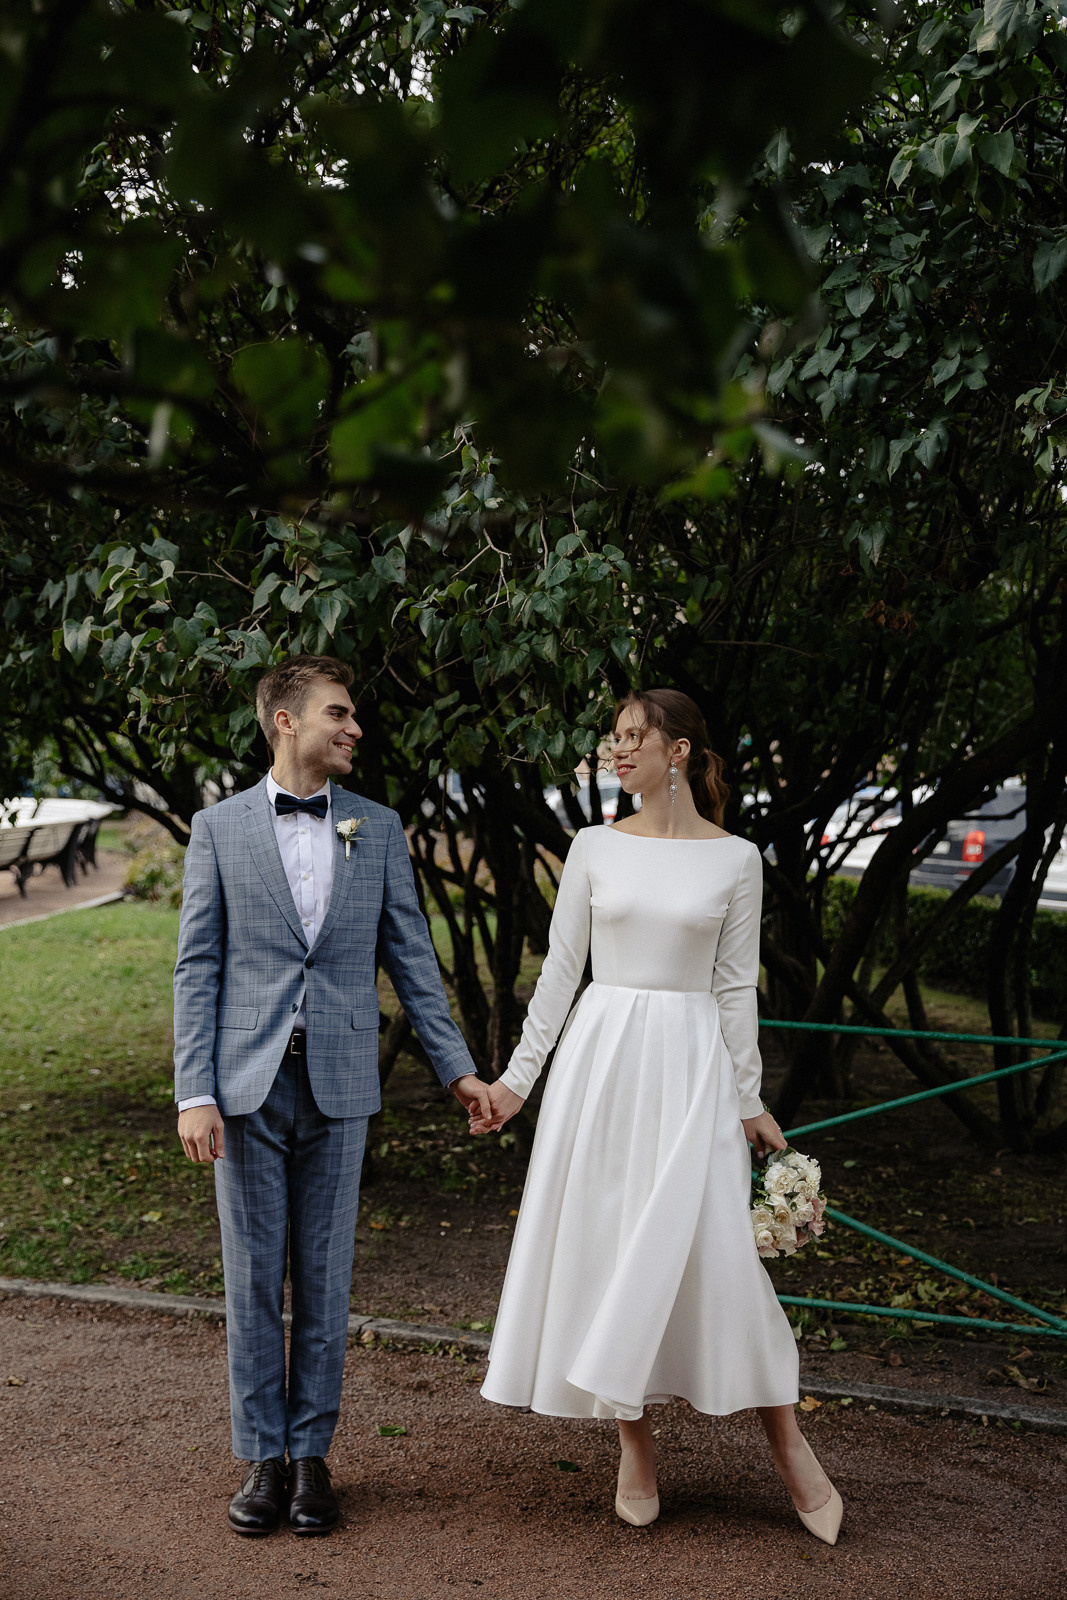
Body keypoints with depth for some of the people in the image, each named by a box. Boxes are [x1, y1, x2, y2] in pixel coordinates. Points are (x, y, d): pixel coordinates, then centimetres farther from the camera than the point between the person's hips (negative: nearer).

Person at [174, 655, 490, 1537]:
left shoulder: (378, 828, 5)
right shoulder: (219, 828, 1)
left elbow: (410, 955, 8)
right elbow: (197, 967, -1)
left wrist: (458, 1066, 3)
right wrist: (194, 1093, -8)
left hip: (338, 1082, 1)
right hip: (248, 1081, -1)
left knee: (325, 1273, 8)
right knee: (253, 1274, 6)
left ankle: (312, 1450, 20)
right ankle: (262, 1455, 18)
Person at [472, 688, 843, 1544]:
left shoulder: (735, 858, 0)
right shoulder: (596, 847, 4)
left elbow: (736, 984, 3)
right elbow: (560, 968, 6)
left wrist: (749, 1099, 1)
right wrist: (519, 1075, 3)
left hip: (692, 1061, -2)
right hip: (601, 1055, 2)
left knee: (718, 1245, -7)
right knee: (606, 1244, 4)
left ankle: (788, 1443, 9)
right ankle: (636, 1450, 18)